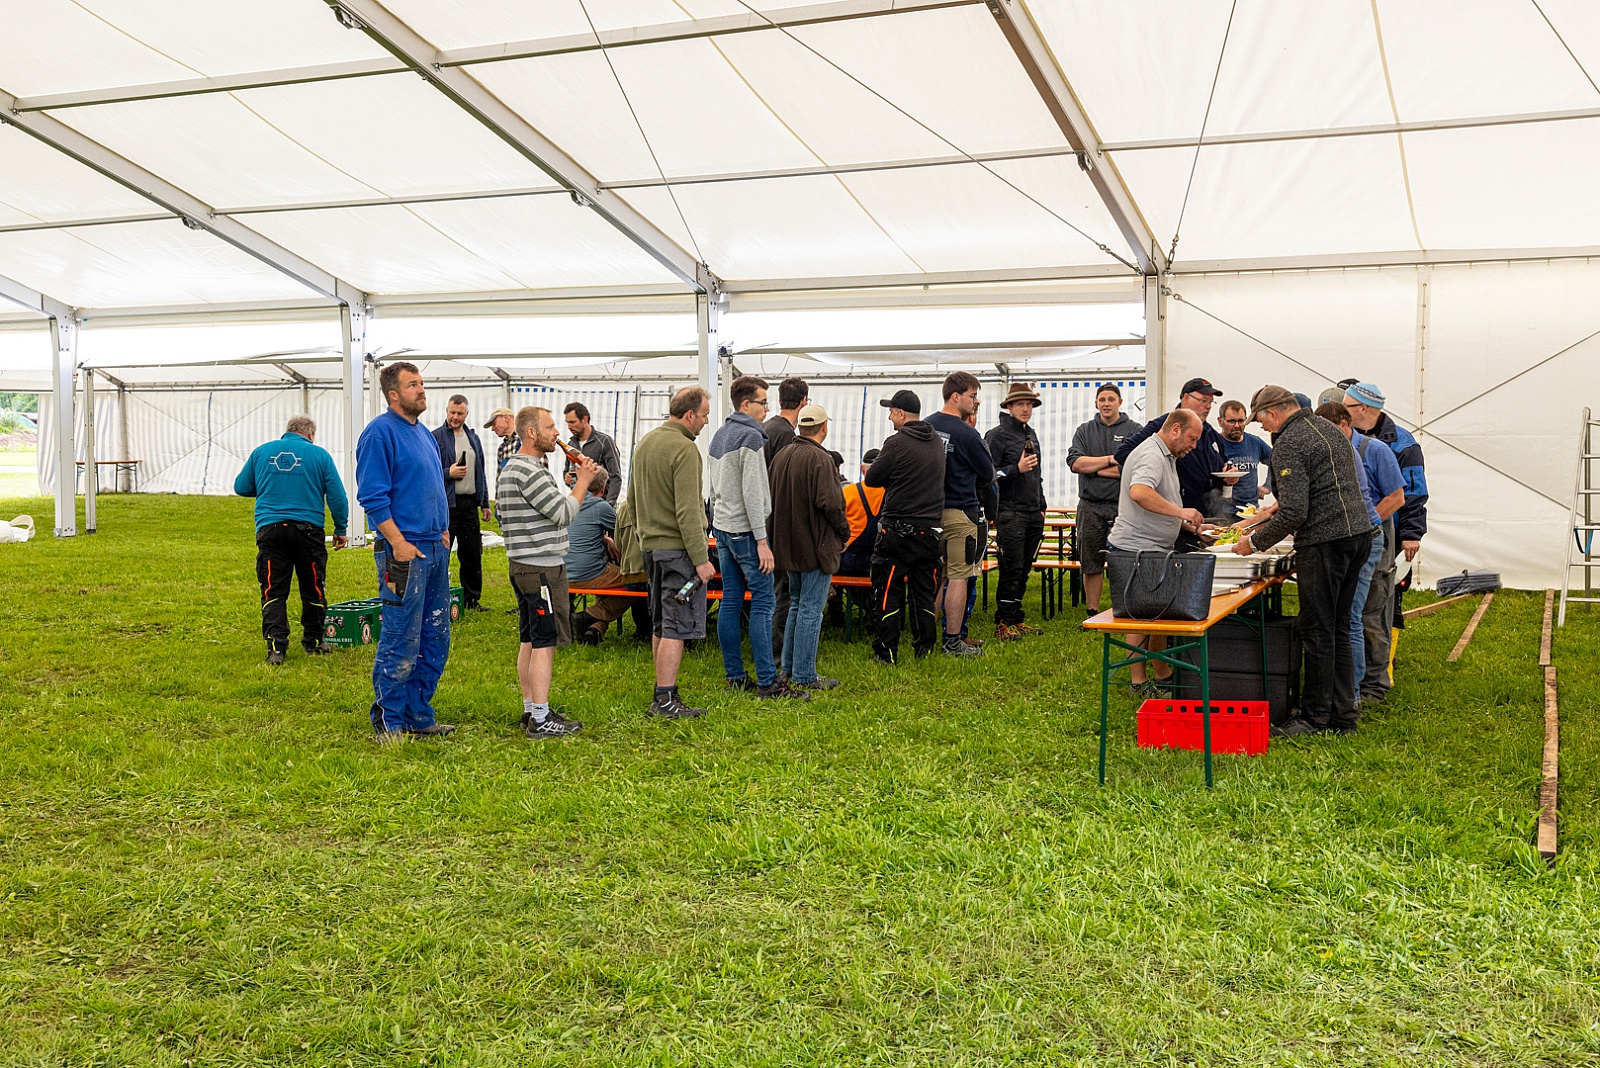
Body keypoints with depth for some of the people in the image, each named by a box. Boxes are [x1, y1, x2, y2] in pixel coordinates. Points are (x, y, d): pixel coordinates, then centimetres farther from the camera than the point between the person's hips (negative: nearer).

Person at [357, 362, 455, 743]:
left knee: (435, 641, 13)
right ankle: (388, 722, 7)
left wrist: (443, 531, 14)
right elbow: (372, 497, -15)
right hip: (404, 553, -9)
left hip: (436, 550, 9)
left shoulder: (425, 434, 17)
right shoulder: (380, 432, -10)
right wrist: (399, 544, -19)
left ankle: (419, 715, 23)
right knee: (401, 644, -4)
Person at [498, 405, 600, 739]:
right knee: (544, 642, -7)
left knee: (529, 641, 14)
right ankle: (541, 720, -5)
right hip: (541, 567, -11)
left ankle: (531, 710, 21)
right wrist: (583, 482, -9)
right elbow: (564, 514, -19)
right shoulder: (529, 471, -18)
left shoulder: (512, 468, 17)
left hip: (522, 564, 11)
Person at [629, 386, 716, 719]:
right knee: (677, 627, -5)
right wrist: (701, 558, -19)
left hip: (651, 546, 9)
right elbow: (687, 511, -21)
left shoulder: (645, 442, 12)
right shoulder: (684, 449, -16)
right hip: (678, 548, -9)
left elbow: (632, 498, 20)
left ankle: (663, 690, 24)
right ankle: (665, 700, -4)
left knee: (660, 625, 16)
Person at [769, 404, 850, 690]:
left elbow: (773, 499, 17)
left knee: (797, 605, 19)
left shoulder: (782, 456, 10)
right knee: (811, 609, -3)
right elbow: (829, 502, -22)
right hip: (816, 545, -8)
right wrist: (843, 531, -7)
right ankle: (804, 675, 0)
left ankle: (789, 668, 24)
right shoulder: (819, 459, -17)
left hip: (789, 545, 8)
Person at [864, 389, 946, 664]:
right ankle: (925, 647, 16)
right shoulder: (937, 442, 10)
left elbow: (871, 479, -7)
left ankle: (886, 651, 3)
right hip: (930, 528, 6)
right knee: (923, 591, 12)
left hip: (898, 530, -6)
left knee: (888, 590, 2)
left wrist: (871, 470, 15)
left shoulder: (897, 442, -12)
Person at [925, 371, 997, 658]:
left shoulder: (925, 426, 7)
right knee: (958, 577, -2)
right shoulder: (965, 433, -14)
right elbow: (988, 474, -4)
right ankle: (953, 642, 1)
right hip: (960, 512, -7)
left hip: (929, 512, 7)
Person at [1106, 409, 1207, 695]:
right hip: (1136, 550, -11)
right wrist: (1181, 511, -31)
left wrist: (1190, 525, 17)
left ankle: (1163, 675, 20)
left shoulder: (1166, 457, 20)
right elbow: (1139, 492, -36)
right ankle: (1138, 682, 4)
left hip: (1154, 550, 11)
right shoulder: (1151, 455, -16)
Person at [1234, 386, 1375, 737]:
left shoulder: (1288, 444, -12)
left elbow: (1294, 512, -19)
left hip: (1325, 543, -9)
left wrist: (1255, 541, -7)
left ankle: (1315, 718, 5)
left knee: (1317, 631, -1)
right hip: (1358, 533, 9)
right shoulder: (1330, 428, 17)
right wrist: (1273, 515, 30)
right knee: (1338, 628, 14)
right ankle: (1343, 715, 19)